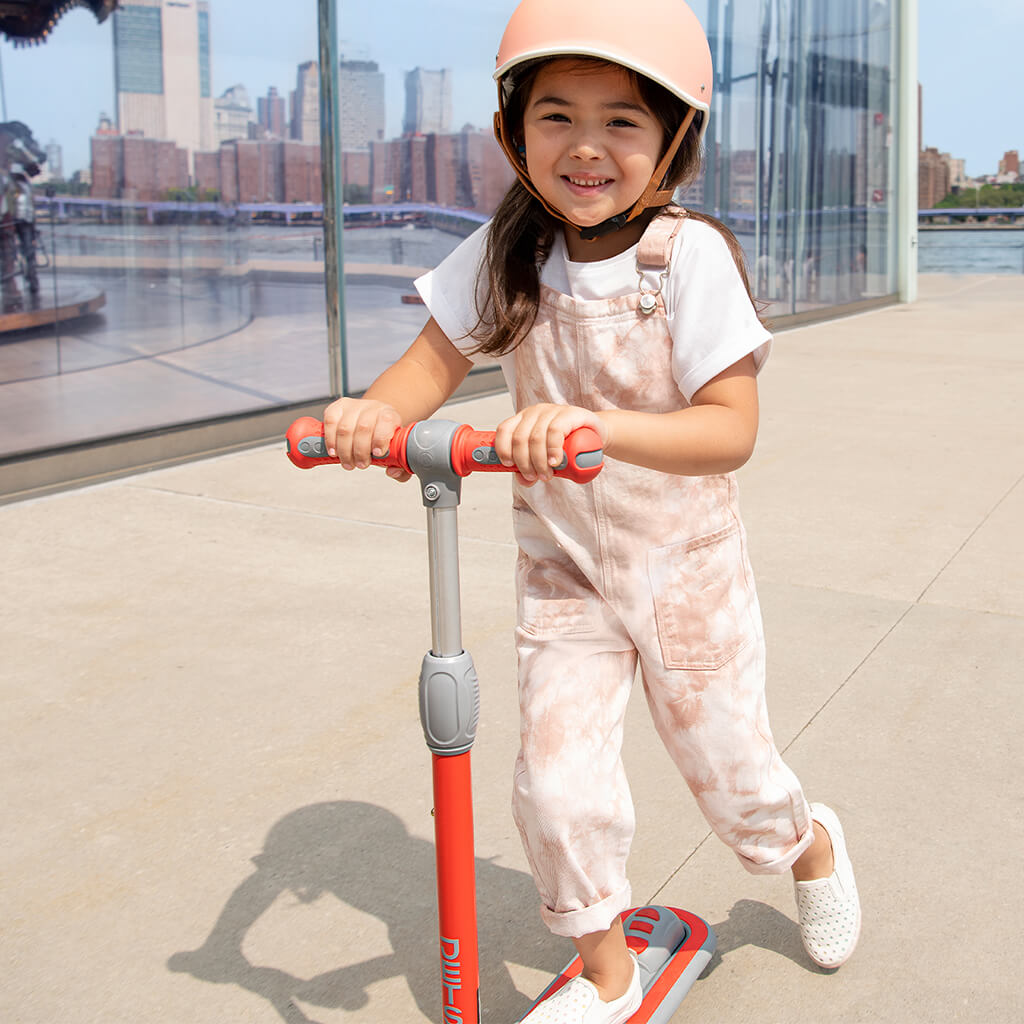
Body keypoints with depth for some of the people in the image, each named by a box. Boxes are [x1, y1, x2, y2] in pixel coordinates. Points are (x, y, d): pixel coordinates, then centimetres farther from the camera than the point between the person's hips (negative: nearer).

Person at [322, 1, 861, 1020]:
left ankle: (811, 843, 51)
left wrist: (600, 425, -41)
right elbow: (435, 361, -7)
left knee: (727, 774, 13)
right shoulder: (502, 254, -8)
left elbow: (731, 428, -24)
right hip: (561, 567, 3)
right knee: (555, 784, -4)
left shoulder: (690, 254, -19)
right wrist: (376, 408, -31)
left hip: (686, 564, -2)